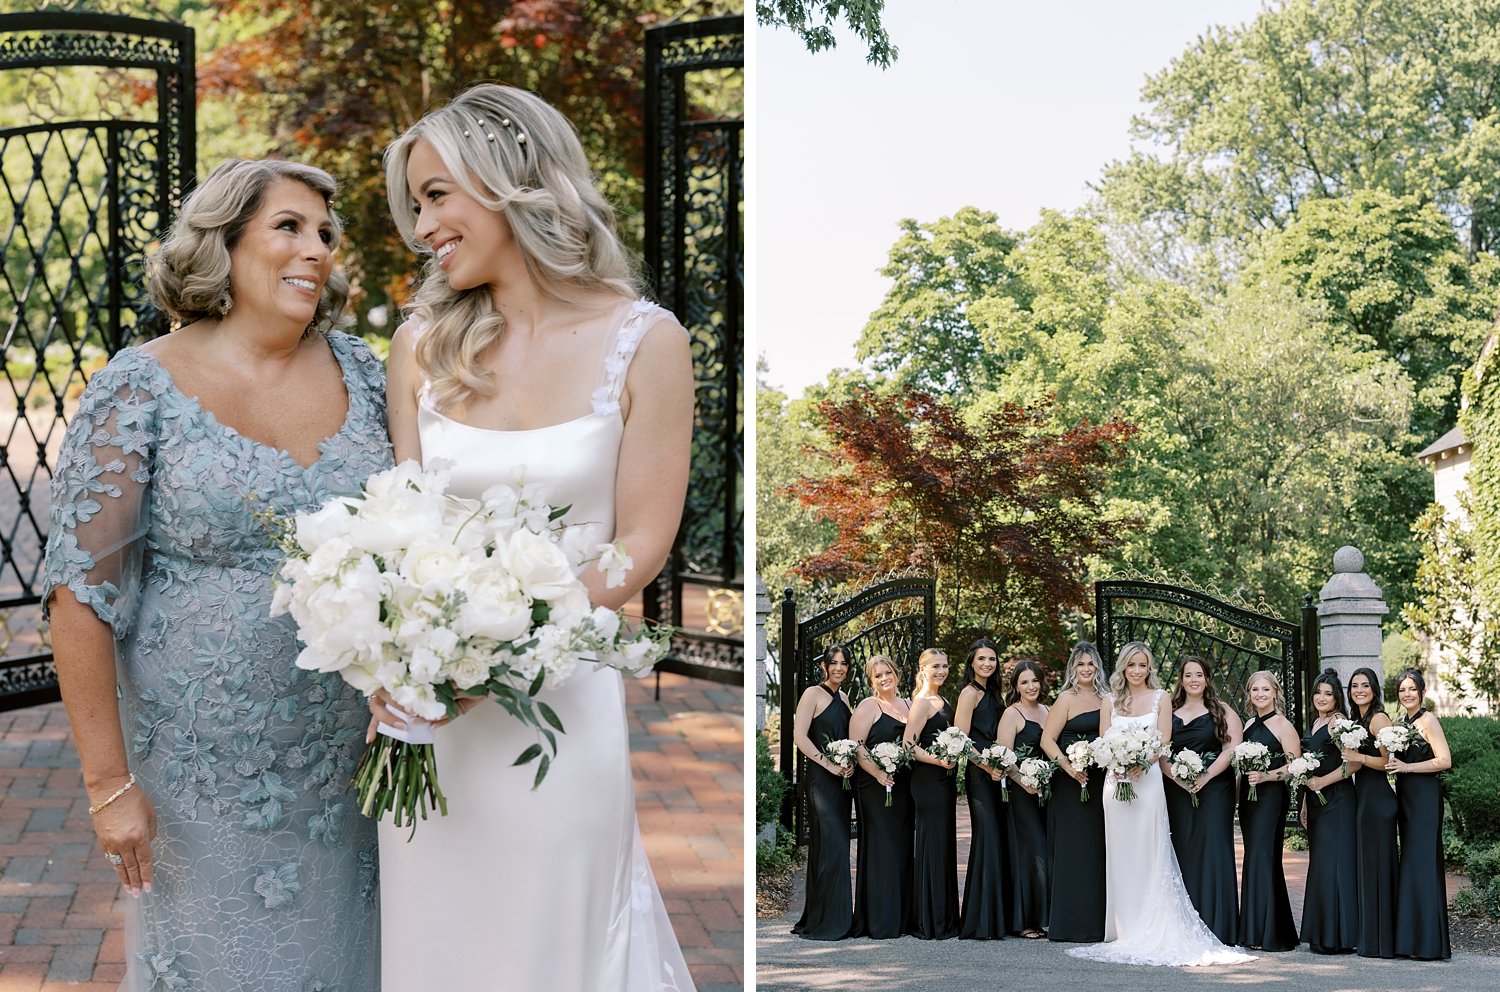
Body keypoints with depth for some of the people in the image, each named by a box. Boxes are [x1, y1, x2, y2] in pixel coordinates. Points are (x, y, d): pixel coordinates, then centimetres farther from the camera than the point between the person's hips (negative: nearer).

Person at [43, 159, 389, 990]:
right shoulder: (141, 391, -11)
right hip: (207, 767, -4)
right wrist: (110, 783, -14)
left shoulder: (358, 372, 3)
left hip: (352, 757, 4)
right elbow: (81, 592, -12)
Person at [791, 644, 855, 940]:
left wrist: (850, 764, 2)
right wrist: (830, 765, -17)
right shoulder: (813, 694, -6)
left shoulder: (843, 697, 16)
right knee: (831, 846, -11)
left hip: (842, 779, 8)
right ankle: (825, 922, -7)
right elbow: (799, 736, -14)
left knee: (835, 847, 8)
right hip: (821, 779, -8)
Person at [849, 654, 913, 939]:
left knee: (902, 847, 8)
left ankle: (901, 917, 14)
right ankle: (879, 922, -5)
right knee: (881, 848, -7)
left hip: (903, 786, 7)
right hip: (876, 787, -7)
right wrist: (878, 773, -20)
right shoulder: (867, 706, -5)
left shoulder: (905, 705, 16)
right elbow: (856, 747, -12)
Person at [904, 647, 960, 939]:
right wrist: (939, 761, -26)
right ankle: (930, 923, -4)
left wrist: (952, 763, 13)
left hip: (944, 782, 10)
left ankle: (944, 920, 17)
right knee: (931, 847, -7)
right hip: (928, 781, -10)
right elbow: (908, 745, -18)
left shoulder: (942, 701, 17)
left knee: (945, 847, 12)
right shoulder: (922, 702, -11)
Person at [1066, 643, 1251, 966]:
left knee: (1147, 852, -6)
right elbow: (1102, 741, 9)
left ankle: (1150, 930, -4)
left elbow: (1164, 740, -2)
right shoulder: (1111, 700, 13)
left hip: (1147, 779, -3)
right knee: (1119, 853, 3)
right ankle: (1124, 929, 7)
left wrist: (1141, 763, -16)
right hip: (1115, 781, 3)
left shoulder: (1160, 698, 5)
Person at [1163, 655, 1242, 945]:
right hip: (1178, 791, 3)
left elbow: (1233, 747, -6)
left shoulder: (1222, 712, 5)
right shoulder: (1170, 713, 12)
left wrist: (1206, 775, -14)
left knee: (1213, 852, -7)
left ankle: (1216, 926, -5)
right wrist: (1177, 777, -11)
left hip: (1214, 789, -3)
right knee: (1182, 853, 1)